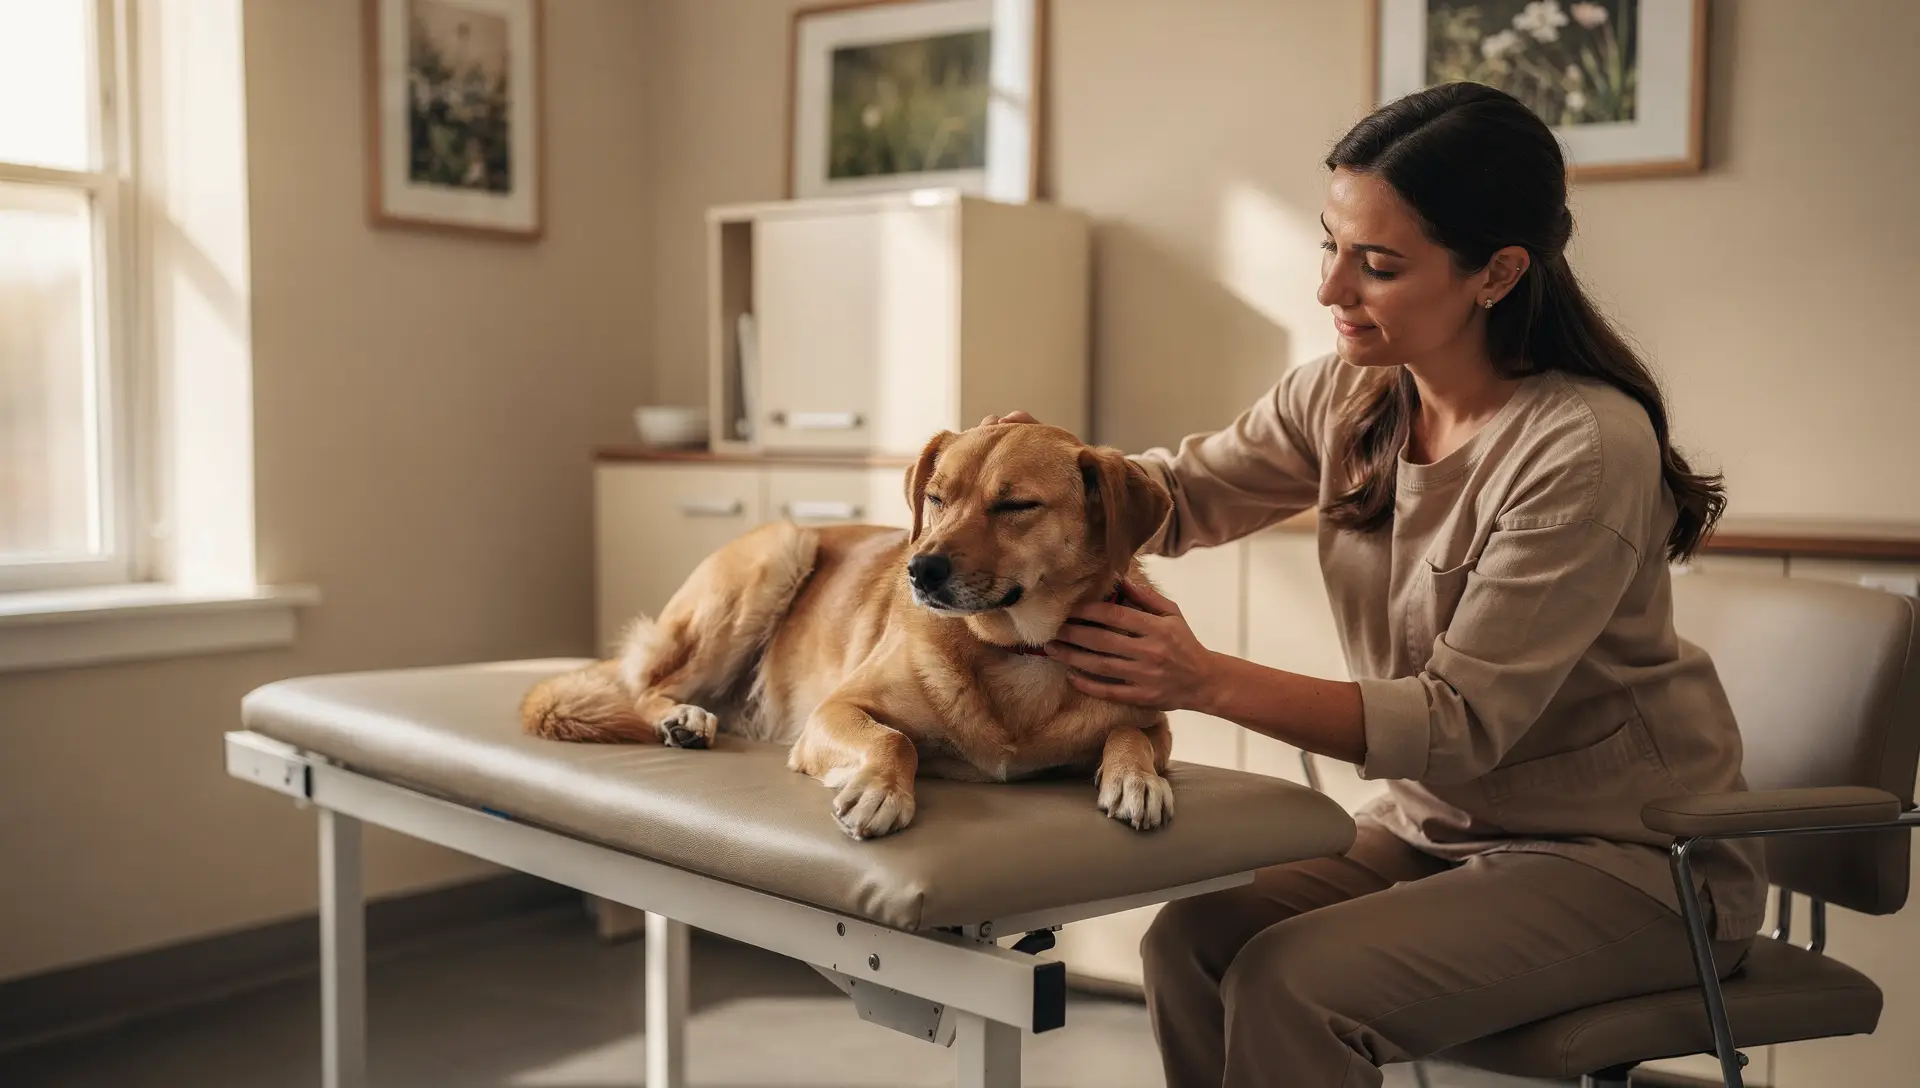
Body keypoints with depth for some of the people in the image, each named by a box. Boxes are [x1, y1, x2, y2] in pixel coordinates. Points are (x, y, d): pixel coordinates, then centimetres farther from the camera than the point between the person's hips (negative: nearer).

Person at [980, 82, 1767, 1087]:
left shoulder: (1586, 448, -23)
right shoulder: (1347, 398, -2)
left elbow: (1462, 722, -24)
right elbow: (1179, 492, 9)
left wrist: (1208, 681, -34)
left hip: (1628, 857, -6)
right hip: (1435, 825, 6)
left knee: (1290, 985, -26)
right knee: (1188, 943, -17)